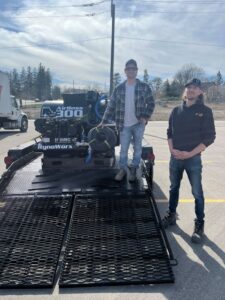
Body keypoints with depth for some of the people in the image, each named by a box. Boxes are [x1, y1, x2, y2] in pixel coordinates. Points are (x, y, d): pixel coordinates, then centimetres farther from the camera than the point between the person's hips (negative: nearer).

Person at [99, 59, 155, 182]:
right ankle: (122, 169, 22)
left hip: (139, 124, -1)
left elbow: (151, 103, 3)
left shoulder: (144, 87, 0)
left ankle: (133, 170, 22)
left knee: (137, 148, 8)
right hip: (124, 125, 1)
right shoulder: (119, 88, 3)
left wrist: (146, 117, -11)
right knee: (123, 149, 7)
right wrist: (104, 121, 0)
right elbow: (111, 105, 4)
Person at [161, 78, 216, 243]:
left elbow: (210, 137, -8)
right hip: (175, 157, 4)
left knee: (197, 192, 2)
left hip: (193, 159, -4)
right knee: (174, 188, 16)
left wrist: (190, 153, -15)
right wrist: (172, 149, -6)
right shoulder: (176, 111, 7)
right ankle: (171, 215, 34)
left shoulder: (205, 111, -5)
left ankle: (199, 224, 15)